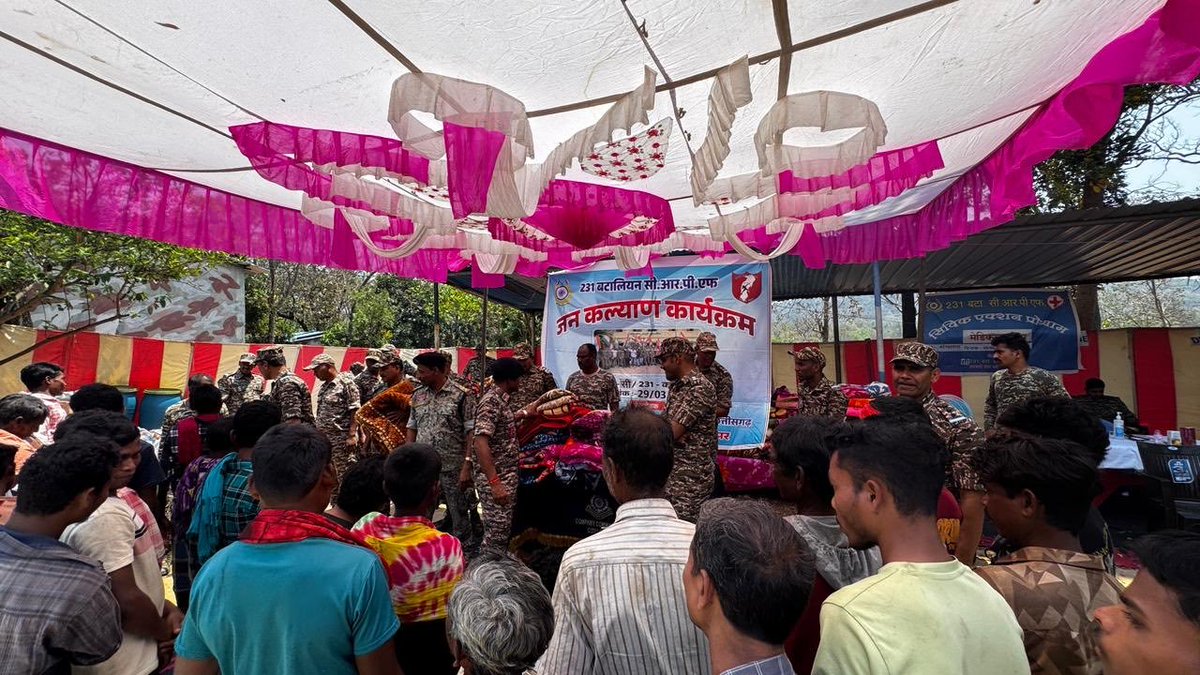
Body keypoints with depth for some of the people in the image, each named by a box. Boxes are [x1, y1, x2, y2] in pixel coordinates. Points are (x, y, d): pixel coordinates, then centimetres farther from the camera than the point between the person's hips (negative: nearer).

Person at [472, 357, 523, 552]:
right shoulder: (491, 402, -19)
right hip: (496, 479, -10)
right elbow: (480, 443, -28)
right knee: (496, 534, -2)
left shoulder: (502, 399, 9)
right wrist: (494, 483, -31)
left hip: (506, 477, 10)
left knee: (504, 532, 18)